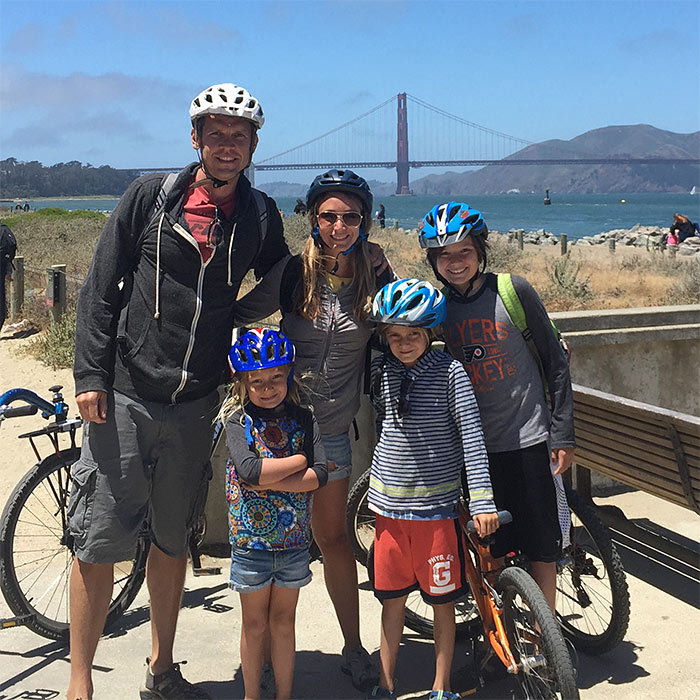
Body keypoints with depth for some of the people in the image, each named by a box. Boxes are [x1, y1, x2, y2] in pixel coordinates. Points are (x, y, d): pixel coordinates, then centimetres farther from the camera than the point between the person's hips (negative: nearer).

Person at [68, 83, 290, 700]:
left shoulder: (260, 215, 5)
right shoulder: (152, 196, -2)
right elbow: (101, 287, -1)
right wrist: (91, 373, -7)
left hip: (196, 404, 3)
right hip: (125, 396, -2)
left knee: (172, 542, 14)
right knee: (98, 543, -1)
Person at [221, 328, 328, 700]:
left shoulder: (302, 419, 0)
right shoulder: (238, 420, -7)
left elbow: (321, 474, -12)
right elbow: (249, 469, -24)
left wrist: (268, 482, -20)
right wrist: (299, 460, -14)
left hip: (293, 539, 2)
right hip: (251, 539, -2)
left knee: (283, 621, 14)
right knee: (254, 624, 11)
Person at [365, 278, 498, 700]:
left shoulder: (449, 372, -9)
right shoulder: (383, 372, 4)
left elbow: (472, 436, -11)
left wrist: (482, 501, -17)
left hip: (437, 507, -3)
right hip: (389, 507, 4)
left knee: (442, 600, 7)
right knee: (392, 599, 12)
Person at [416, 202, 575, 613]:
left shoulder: (512, 290, -6)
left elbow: (555, 361, -2)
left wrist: (563, 435, -3)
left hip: (529, 440, -2)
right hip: (474, 445, 2)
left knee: (540, 547, 5)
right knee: (490, 551, 7)